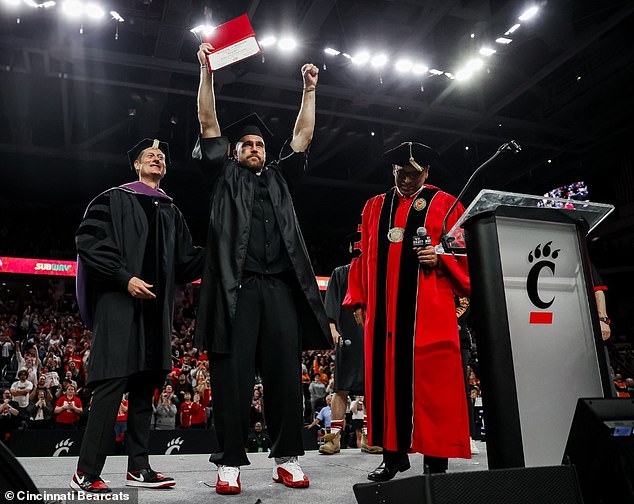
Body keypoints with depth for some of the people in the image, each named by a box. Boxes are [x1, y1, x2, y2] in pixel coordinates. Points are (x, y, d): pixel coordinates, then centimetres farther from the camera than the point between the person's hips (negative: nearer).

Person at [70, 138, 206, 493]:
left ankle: (139, 468, 13)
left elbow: (185, 263, 13)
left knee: (145, 388, 6)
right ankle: (87, 473, -1)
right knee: (113, 385, -10)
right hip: (120, 303, -5)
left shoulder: (172, 212, 18)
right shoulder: (114, 199, 4)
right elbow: (90, 242, -7)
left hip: (156, 307, 6)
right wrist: (124, 278, -16)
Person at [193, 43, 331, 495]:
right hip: (236, 287, -3)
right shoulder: (225, 176, 17)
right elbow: (209, 124, 13)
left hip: (279, 288, 3)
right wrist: (207, 71, 10)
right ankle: (230, 462, 5)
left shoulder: (278, 177, 25)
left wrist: (310, 90, 26)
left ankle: (287, 458, 9)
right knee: (233, 377, -3)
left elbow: (303, 134, 25)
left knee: (285, 375, 1)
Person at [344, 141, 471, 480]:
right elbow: (363, 256, 15)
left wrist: (439, 259, -15)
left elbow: (463, 253, 5)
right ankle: (393, 454, 16)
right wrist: (359, 299, 8)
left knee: (430, 380, -3)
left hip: (428, 309, -3)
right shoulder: (374, 207, 18)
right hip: (384, 309, 3)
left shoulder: (445, 204, 8)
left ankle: (435, 459, 9)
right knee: (387, 377, 5)